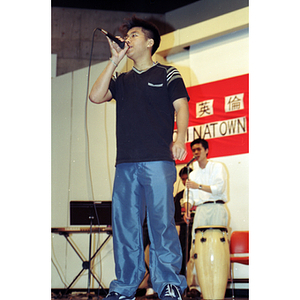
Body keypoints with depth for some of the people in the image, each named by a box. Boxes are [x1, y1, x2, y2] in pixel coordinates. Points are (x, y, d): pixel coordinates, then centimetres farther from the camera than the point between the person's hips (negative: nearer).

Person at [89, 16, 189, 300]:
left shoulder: (167, 74, 11)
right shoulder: (122, 80, 23)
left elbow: (181, 107, 1)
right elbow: (96, 96, 8)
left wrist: (180, 139, -17)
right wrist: (114, 61, 8)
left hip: (158, 160, -4)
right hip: (126, 162, 5)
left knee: (161, 221, -8)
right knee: (124, 222, 1)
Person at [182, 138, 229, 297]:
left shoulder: (217, 167, 8)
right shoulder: (193, 174, 22)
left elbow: (219, 188, -5)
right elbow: (189, 196, 18)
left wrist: (199, 186, -13)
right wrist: (187, 210, -1)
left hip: (217, 208, -4)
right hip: (201, 210, 4)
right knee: (196, 247, -11)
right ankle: (195, 285, -15)